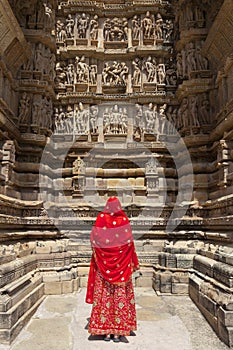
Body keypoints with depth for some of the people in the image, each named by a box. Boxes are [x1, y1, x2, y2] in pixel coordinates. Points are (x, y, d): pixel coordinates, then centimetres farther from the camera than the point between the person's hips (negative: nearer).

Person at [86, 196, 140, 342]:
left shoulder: (101, 218, -6)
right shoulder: (124, 220, -7)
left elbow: (94, 240, -3)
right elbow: (129, 243, -4)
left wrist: (97, 257, 13)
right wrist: (134, 263, 6)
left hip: (103, 264, 1)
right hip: (121, 264, 0)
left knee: (104, 294, 8)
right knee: (120, 295, 7)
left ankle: (106, 331, 15)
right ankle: (117, 332, 13)